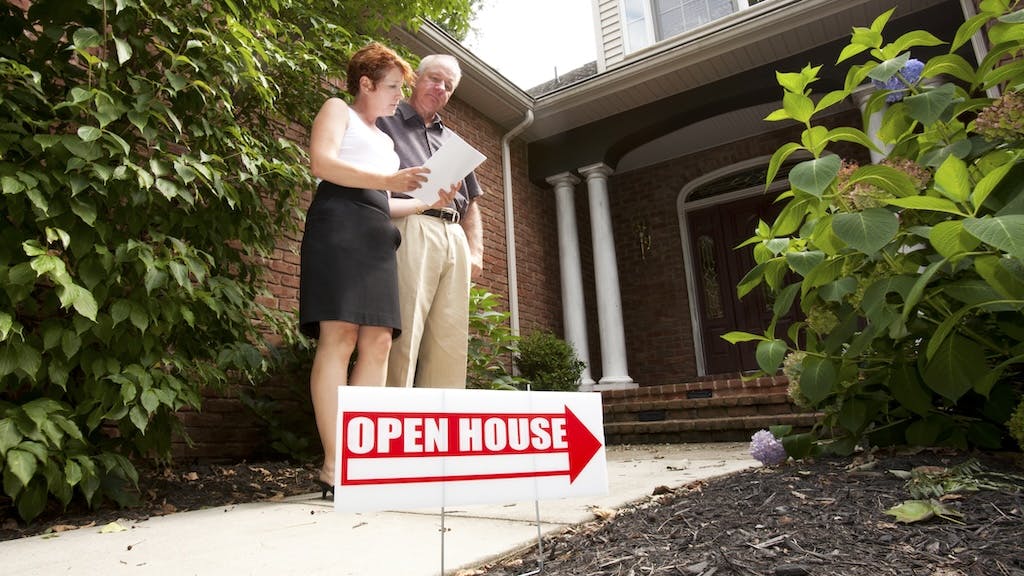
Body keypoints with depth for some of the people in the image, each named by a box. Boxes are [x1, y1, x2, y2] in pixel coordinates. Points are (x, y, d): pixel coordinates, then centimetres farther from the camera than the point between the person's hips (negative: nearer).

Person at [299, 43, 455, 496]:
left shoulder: (384, 140, 34)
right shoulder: (337, 109, 13)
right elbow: (321, 162, -7)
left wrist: (430, 202, 14)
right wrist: (388, 180, -14)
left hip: (377, 236, 7)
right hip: (338, 224, -7)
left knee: (378, 341, -6)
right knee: (339, 335, -17)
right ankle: (333, 464, -18)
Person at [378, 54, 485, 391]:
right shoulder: (386, 121, 17)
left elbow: (471, 203, 28)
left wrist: (476, 250, 14)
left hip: (455, 239, 6)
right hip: (410, 231, -5)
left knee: (450, 344, 0)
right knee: (402, 338, -14)